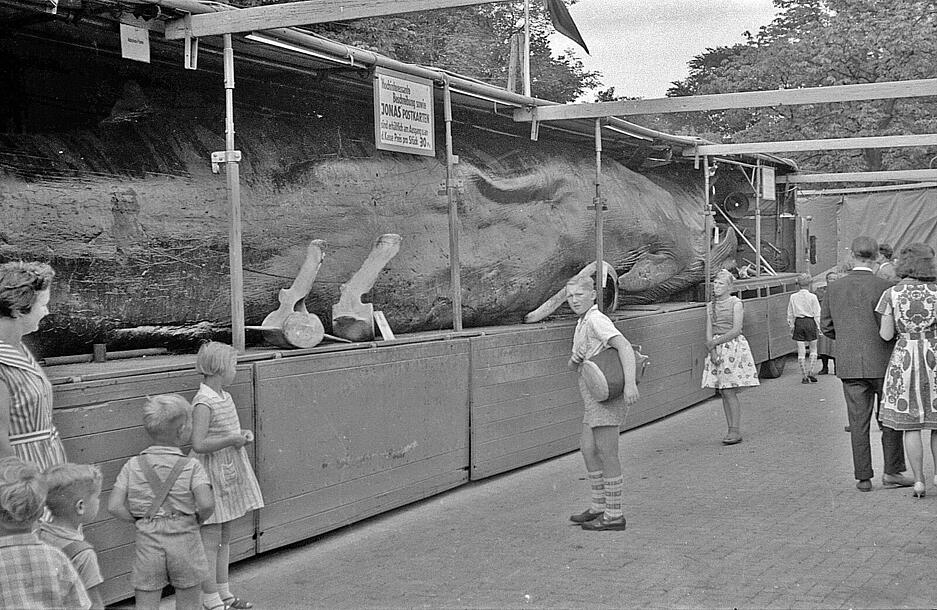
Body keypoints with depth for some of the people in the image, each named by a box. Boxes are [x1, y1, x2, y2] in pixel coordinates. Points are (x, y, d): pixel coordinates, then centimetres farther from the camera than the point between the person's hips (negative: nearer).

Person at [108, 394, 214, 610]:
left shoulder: (133, 466, 1)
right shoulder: (191, 466, -7)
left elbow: (114, 506, -6)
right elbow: (206, 504, -20)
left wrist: (139, 520, 7)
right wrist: (198, 520, 0)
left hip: (148, 541, 2)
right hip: (184, 541, -2)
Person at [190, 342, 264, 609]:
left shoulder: (225, 397, 8)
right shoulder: (203, 404, -20)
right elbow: (198, 445, -28)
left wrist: (244, 434, 4)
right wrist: (232, 439, -21)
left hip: (230, 474, 9)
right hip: (212, 475, -9)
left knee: (225, 537, 16)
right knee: (211, 540, -1)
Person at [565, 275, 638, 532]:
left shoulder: (597, 320, -13)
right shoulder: (582, 323, 17)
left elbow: (624, 347, -25)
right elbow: (572, 365, 18)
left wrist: (630, 383, -37)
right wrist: (575, 359, -7)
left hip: (605, 392, -10)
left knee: (607, 453, -5)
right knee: (588, 448, 13)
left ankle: (614, 515, 1)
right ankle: (599, 506, 23)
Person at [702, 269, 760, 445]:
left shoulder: (735, 303, -3)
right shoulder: (710, 306, 13)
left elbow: (736, 330, -11)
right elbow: (709, 332, 8)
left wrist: (714, 342, -11)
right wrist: (712, 350, -8)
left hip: (734, 346, -6)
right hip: (717, 348, 6)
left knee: (730, 392, -11)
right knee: (723, 393, 3)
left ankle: (736, 431, -8)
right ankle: (731, 430, 7)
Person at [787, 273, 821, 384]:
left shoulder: (793, 297, 1)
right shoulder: (812, 297, -6)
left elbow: (790, 314, 6)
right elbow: (817, 314, -3)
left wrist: (791, 326, 14)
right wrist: (818, 328, 4)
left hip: (798, 323, 2)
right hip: (810, 322, -2)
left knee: (801, 352, 4)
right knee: (813, 349, 13)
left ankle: (805, 376, 7)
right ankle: (810, 372, 5)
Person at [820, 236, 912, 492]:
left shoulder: (834, 288, 1)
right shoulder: (884, 287, -10)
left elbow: (825, 326, 7)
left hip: (849, 365, 3)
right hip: (881, 362, -3)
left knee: (858, 422, 6)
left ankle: (863, 477, 8)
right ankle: (892, 471, 11)